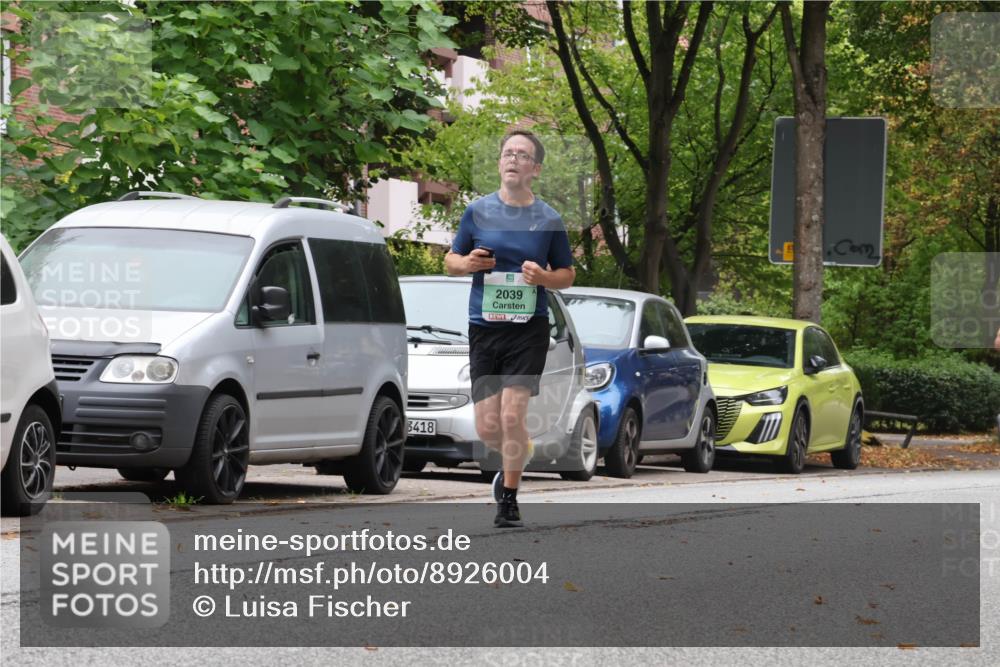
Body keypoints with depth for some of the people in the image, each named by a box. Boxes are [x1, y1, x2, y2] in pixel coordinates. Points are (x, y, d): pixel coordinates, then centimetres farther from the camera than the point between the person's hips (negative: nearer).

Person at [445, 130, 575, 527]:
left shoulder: (548, 220, 3)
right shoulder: (478, 211, 5)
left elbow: (568, 275, 11)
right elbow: (450, 261, 14)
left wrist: (544, 277, -11)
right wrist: (467, 263, -10)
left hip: (528, 330, -2)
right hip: (484, 329, 2)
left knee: (511, 416, -13)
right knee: (487, 427, 0)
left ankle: (509, 497, 5)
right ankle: (518, 457, 34)